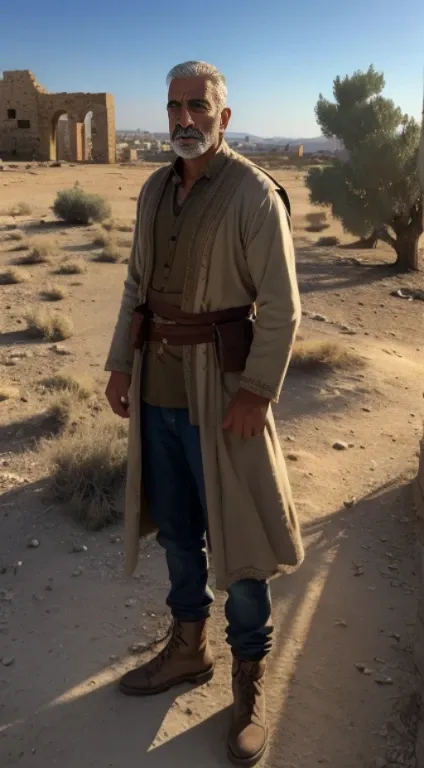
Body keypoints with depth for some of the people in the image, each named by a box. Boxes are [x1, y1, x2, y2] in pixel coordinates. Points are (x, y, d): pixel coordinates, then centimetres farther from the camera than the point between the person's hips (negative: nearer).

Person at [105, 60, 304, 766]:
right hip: (158, 382, 6)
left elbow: (280, 305, -13)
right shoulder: (154, 191, 9)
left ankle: (251, 683, 24)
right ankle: (189, 647, 38)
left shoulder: (253, 193, -10)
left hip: (220, 386, -6)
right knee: (174, 523, 17)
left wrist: (258, 390, -18)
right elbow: (138, 284, 13)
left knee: (234, 535, 4)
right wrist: (121, 363, 7)